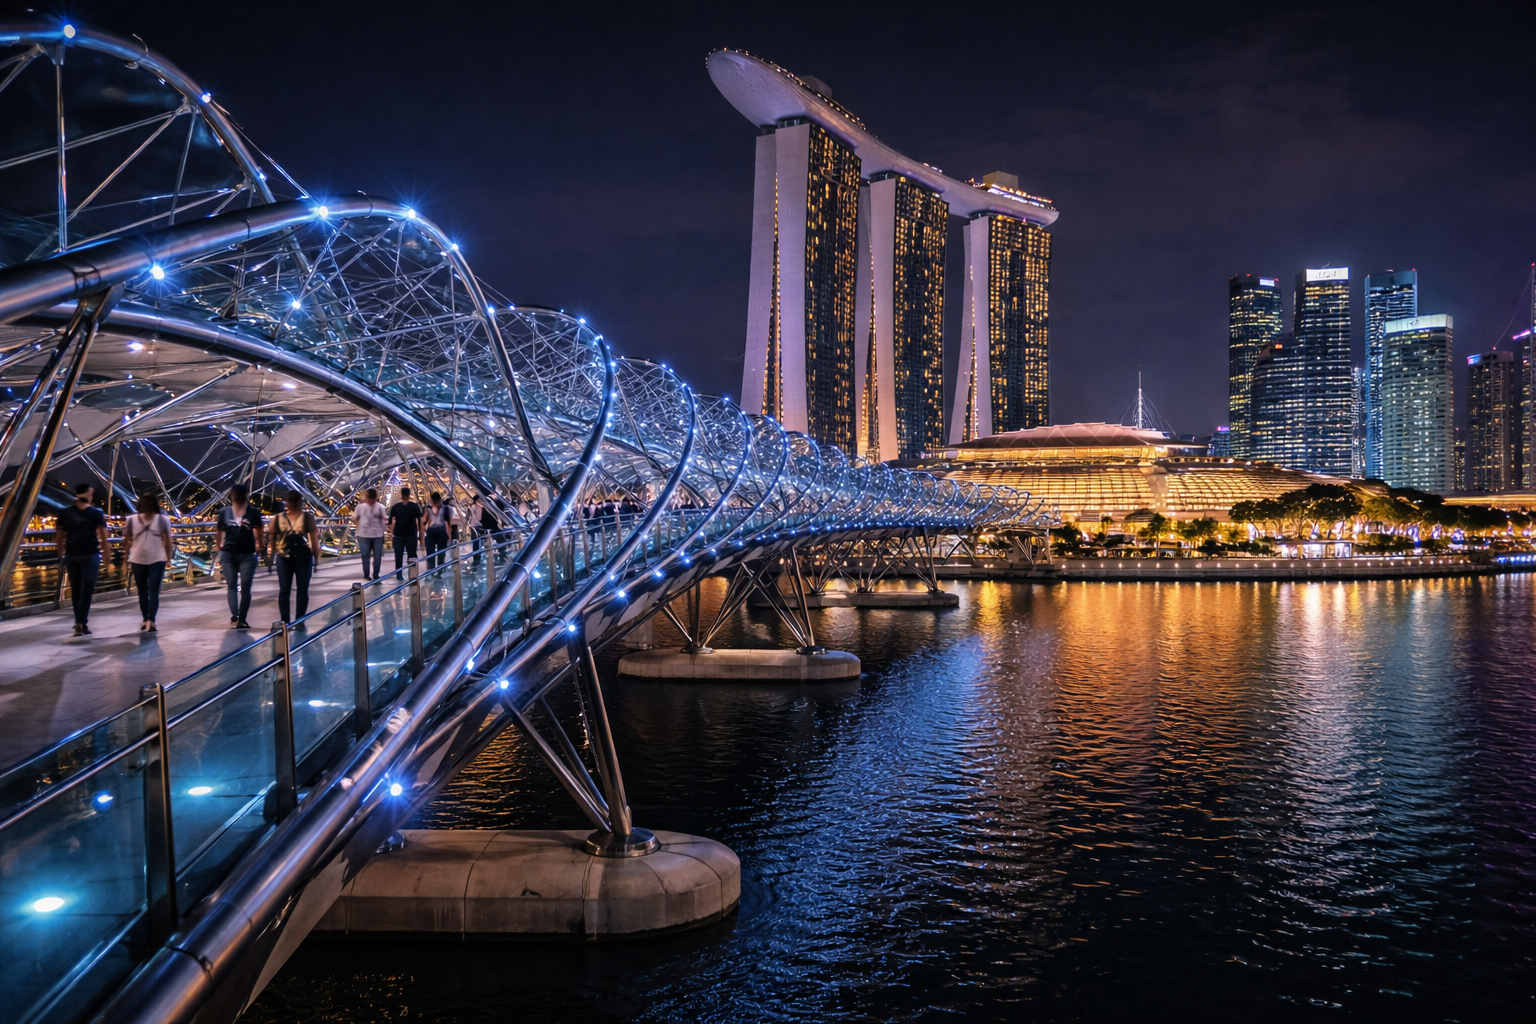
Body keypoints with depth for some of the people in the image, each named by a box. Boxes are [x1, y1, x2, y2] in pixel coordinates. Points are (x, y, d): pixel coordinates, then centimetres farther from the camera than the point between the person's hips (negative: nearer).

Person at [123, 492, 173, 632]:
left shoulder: (163, 519, 0)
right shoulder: (132, 519, 4)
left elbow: (167, 540, 3)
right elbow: (126, 539, 9)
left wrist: (168, 557, 1)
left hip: (157, 560, -3)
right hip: (138, 560, 3)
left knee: (154, 591, -9)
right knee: (142, 592, 9)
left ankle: (151, 620, -15)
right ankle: (146, 620, 17)